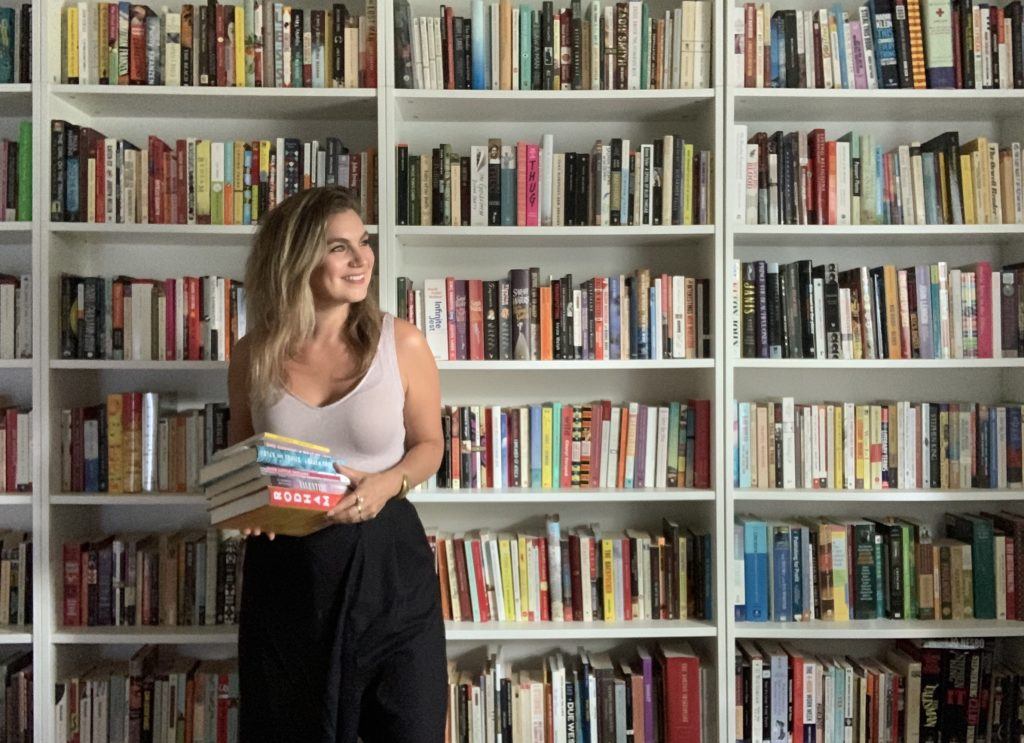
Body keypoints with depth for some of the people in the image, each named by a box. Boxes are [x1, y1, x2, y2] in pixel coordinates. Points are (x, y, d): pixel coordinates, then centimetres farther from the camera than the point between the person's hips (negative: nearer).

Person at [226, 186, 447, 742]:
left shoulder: (402, 344, -8)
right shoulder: (253, 356, -2)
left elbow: (428, 444, 4)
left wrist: (387, 483, -16)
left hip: (386, 558, -1)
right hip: (283, 566, 2)